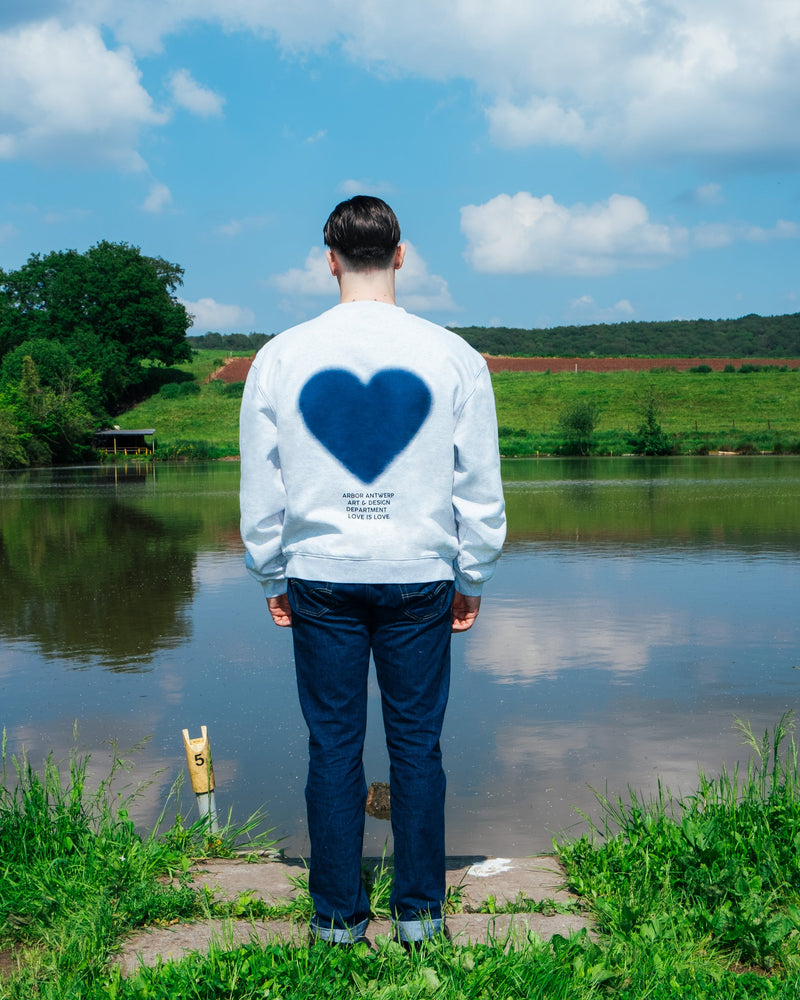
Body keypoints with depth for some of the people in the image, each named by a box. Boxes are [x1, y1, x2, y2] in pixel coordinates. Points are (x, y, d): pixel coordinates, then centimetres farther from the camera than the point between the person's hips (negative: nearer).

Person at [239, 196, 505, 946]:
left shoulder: (282, 356, -1)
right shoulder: (452, 357, -3)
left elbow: (260, 488, 4)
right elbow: (480, 488, 2)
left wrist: (272, 579, 14)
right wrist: (472, 581, 12)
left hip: (321, 578, 1)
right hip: (418, 576, 0)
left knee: (333, 746, 8)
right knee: (416, 744, 9)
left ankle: (338, 913, 17)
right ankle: (419, 910, 18)